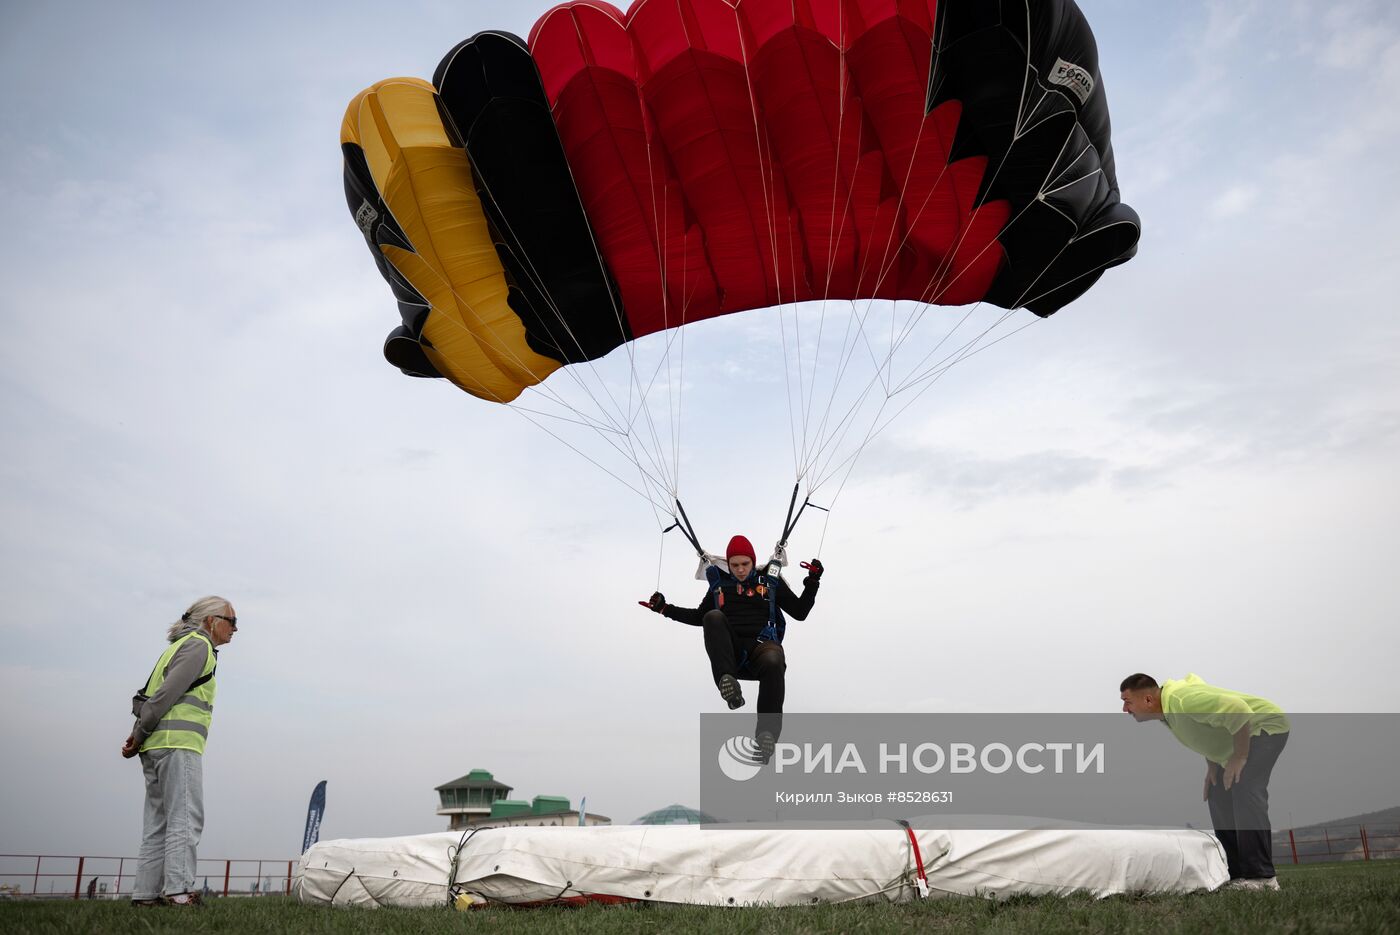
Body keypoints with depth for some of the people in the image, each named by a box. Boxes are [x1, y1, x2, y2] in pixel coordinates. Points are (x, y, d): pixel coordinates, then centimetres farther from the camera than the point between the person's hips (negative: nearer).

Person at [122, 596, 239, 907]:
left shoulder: (183, 644, 25)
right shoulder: (199, 645, -4)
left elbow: (149, 693, 19)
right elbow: (167, 693, -14)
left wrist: (138, 734, 8)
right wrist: (140, 735, -9)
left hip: (156, 745, 10)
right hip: (178, 742, -9)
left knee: (158, 823, 8)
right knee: (185, 820, -11)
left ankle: (146, 893, 7)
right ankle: (177, 890, -17)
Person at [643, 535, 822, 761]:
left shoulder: (771, 583, 18)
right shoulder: (720, 585, 21)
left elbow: (800, 612, 17)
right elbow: (699, 617, 32)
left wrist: (812, 582, 5)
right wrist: (666, 609, 23)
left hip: (762, 644, -1)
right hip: (729, 651, 1)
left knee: (773, 663, -39)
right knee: (713, 617, -30)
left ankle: (767, 732, -40)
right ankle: (726, 680, -46)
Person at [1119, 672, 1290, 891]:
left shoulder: (1182, 701, -32)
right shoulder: (1166, 713, 0)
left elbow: (1238, 710, -35)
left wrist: (1240, 756, -27)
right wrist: (1212, 766, 6)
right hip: (1245, 733, 10)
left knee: (1245, 790, -25)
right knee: (1219, 796, 5)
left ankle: (1261, 876, -23)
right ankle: (1235, 874, 8)